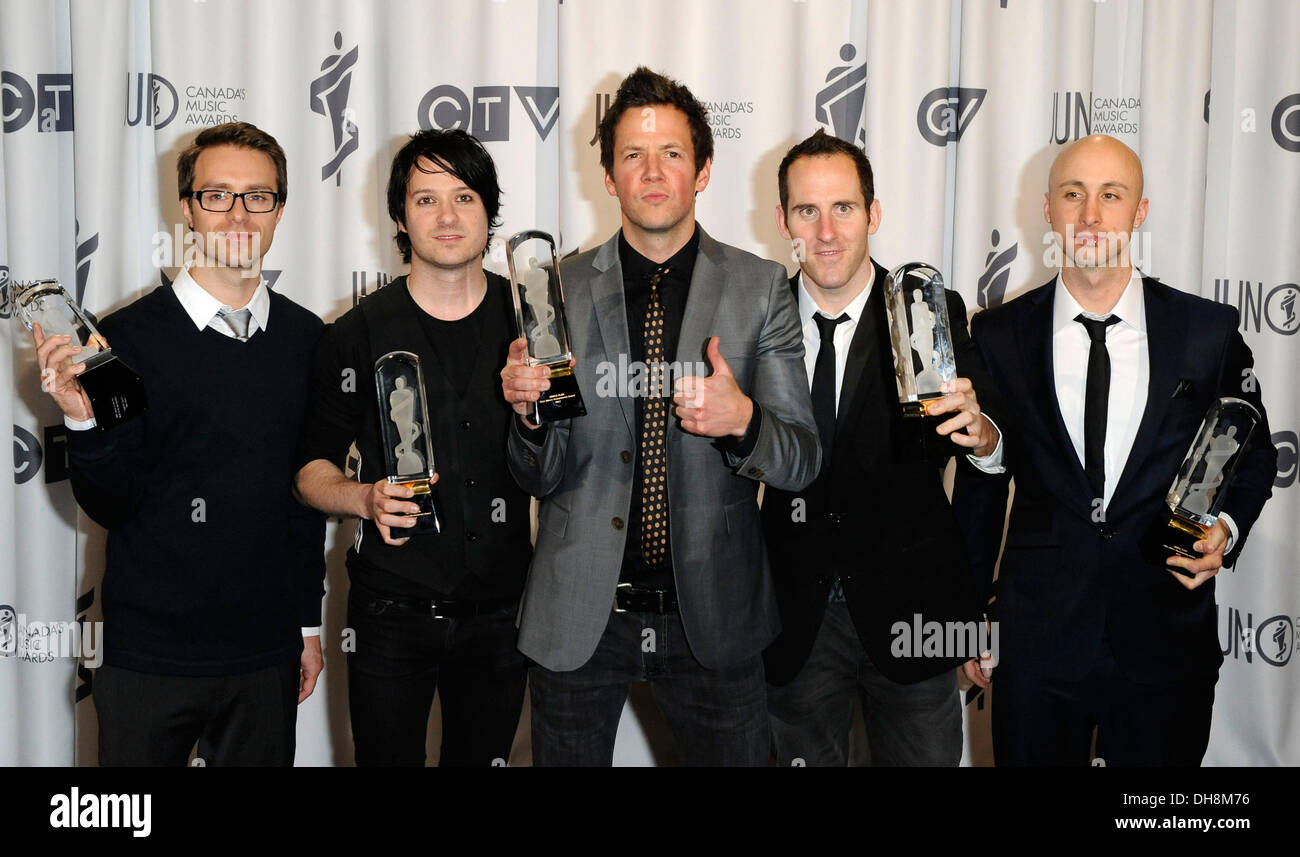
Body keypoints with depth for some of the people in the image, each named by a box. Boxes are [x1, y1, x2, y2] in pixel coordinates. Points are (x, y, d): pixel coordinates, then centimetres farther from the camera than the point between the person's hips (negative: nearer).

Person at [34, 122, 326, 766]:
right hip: (150, 657, -3)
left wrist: (309, 622, 13)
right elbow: (111, 507, -8)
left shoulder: (306, 338, 2)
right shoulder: (129, 337, -9)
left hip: (267, 651, 3)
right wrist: (84, 422, -26)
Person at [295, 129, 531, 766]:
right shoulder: (359, 333, -4)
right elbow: (311, 468, 1)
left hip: (500, 612, 2)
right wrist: (364, 498, -19)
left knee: (483, 757, 16)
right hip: (393, 613, -1)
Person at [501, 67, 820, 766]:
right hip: (579, 614, 1)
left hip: (711, 614, 0)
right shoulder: (558, 289, -1)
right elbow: (540, 479, 1)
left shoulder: (761, 288, -2)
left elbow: (802, 460, -3)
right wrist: (531, 412, -21)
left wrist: (742, 419, -24)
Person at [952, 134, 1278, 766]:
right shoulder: (997, 335, -1)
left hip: (1166, 638, 0)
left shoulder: (1210, 331, -2)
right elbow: (979, 484, 6)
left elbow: (1253, 453, 12)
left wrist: (1226, 526, -9)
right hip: (1036, 636, 0)